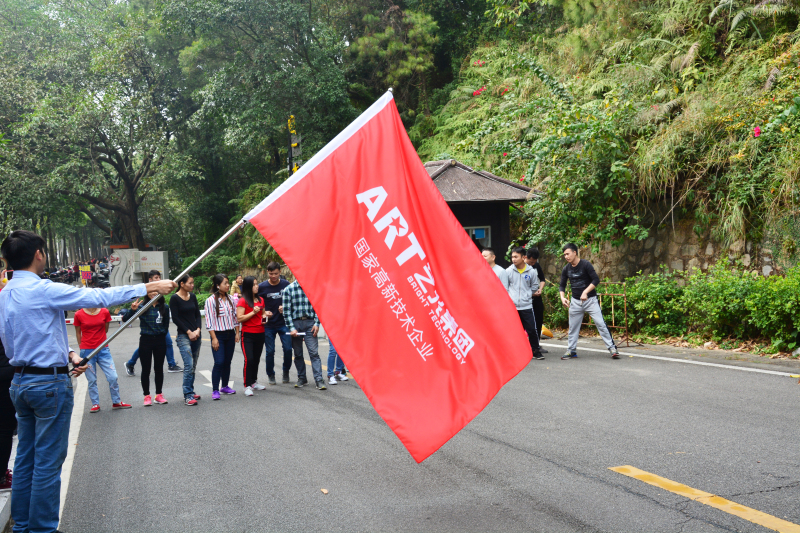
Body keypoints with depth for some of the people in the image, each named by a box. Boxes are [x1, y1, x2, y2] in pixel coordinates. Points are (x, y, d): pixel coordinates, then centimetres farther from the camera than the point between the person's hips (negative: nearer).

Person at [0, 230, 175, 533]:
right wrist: (148, 288, -11)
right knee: (48, 461, 1)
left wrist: (67, 354, 7)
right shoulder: (42, 290, -19)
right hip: (50, 383, -9)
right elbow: (98, 297, -18)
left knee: (25, 458, 16)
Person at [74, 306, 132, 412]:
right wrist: (82, 348, 7)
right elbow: (78, 333, 7)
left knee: (113, 377, -2)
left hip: (103, 349, 2)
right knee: (92, 380, 5)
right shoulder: (79, 315, -3)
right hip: (87, 352, -1)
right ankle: (95, 404, 21)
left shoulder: (105, 312, 1)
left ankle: (116, 402, 14)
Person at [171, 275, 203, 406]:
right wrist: (189, 332, -11)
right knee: (189, 365, -13)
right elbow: (175, 318, -9)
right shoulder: (175, 299, -6)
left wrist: (197, 330, -3)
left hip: (196, 334, 6)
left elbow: (198, 315, 12)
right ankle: (187, 396, -9)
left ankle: (191, 392, 17)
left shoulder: (192, 296, 11)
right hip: (183, 336, -6)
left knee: (193, 366, 8)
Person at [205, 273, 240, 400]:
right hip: (218, 335, -5)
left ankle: (225, 386, 23)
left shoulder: (230, 299, 8)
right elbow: (209, 321, -11)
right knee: (219, 362, -11)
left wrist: (237, 333, 10)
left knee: (227, 362, 10)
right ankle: (215, 390, -4)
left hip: (230, 334, 6)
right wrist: (214, 338, -15)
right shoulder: (211, 300, -9)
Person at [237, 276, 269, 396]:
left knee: (256, 359, 13)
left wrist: (265, 315, 6)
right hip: (248, 334, -6)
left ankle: (254, 382, 27)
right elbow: (239, 318, -14)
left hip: (260, 334, 6)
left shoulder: (260, 300, 12)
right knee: (249, 360, -12)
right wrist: (253, 312, -18)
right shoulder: (243, 301, -8)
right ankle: (247, 386, -6)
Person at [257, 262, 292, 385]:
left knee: (288, 348, -3)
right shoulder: (262, 287, -4)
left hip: (284, 323, 1)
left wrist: (285, 307, -10)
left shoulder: (286, 284, -1)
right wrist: (264, 312, -13)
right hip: (269, 324, 0)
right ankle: (270, 375, 22)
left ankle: (286, 371, 20)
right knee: (270, 351, 4)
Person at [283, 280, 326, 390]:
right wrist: (291, 328, -8)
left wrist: (317, 323, -1)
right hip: (295, 323, 0)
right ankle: (302, 378, 22)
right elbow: (287, 311, -2)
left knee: (314, 352, -7)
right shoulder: (288, 289, 0)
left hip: (310, 323, 0)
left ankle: (319, 379, -7)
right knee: (298, 354, 9)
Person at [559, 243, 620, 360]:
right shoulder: (566, 269, 2)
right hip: (575, 301, 5)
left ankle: (612, 348, -3)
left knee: (600, 323, -9)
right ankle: (571, 350, 19)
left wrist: (585, 292, -23)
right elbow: (562, 285, 10)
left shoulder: (585, 264, -13)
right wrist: (562, 298, -7)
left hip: (590, 300, -5)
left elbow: (596, 280, -16)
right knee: (573, 327, 8)